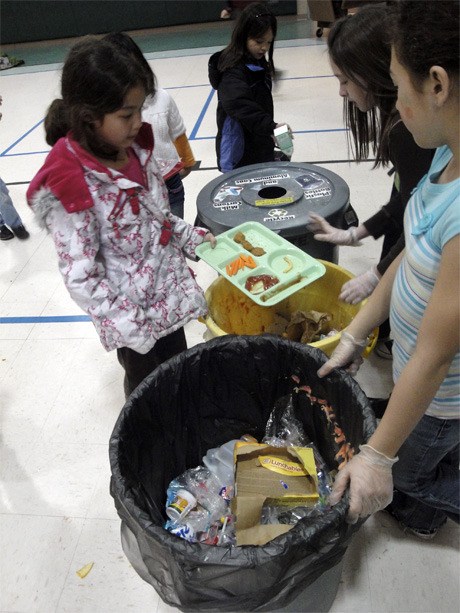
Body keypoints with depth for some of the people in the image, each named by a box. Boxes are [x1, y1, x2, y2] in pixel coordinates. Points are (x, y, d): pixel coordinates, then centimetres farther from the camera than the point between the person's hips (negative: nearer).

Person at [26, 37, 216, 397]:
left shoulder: (134, 150, -3)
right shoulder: (69, 188, -26)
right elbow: (80, 278, -23)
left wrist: (193, 238, 1)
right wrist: (133, 331, -20)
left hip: (170, 296, 7)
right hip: (133, 316, -7)